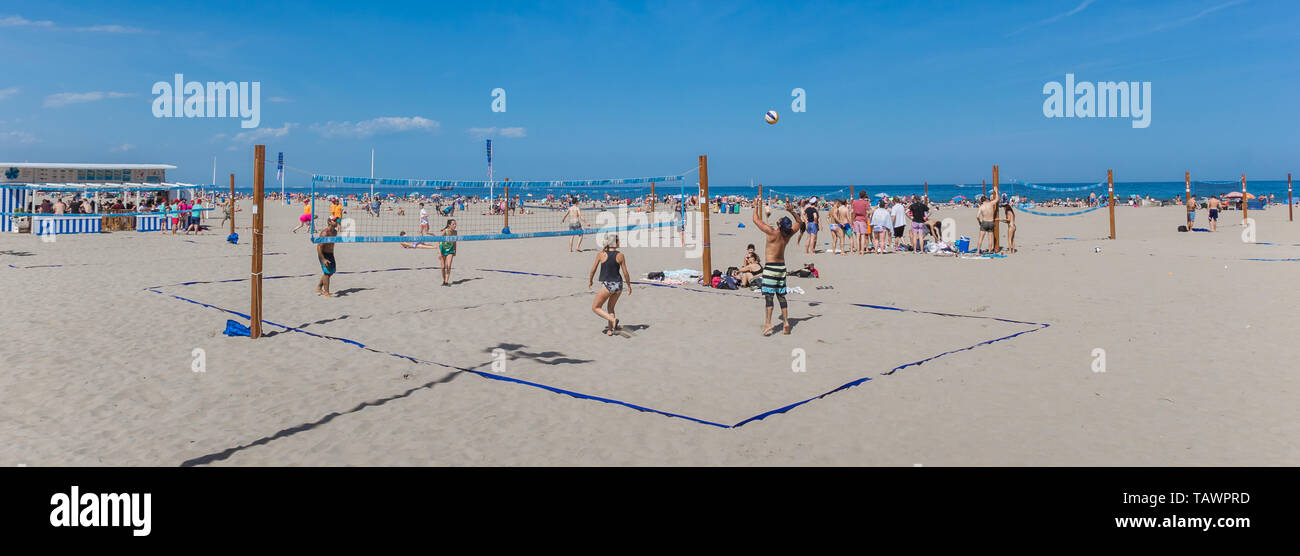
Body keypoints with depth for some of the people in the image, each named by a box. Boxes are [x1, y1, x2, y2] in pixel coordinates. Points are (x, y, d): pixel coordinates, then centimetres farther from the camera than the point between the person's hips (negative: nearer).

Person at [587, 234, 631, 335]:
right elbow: (625, 273, 0)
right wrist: (629, 286, 15)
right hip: (618, 284, 4)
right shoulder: (620, 256, -2)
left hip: (607, 285, -4)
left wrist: (590, 280, 21)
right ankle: (610, 329, 22)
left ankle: (612, 319, -9)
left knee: (595, 308, 9)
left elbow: (593, 270, 4)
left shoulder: (601, 254, -5)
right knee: (610, 307, 24)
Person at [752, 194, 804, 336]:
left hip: (771, 266, -6)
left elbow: (756, 220, -9)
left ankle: (768, 324, -12)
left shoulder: (772, 233, -17)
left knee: (768, 295, -6)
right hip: (782, 267, 6)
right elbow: (799, 222, 16)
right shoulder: (788, 234, -2)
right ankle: (786, 323, 12)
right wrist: (792, 211, 4)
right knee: (781, 295, 13)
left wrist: (756, 205, 3)